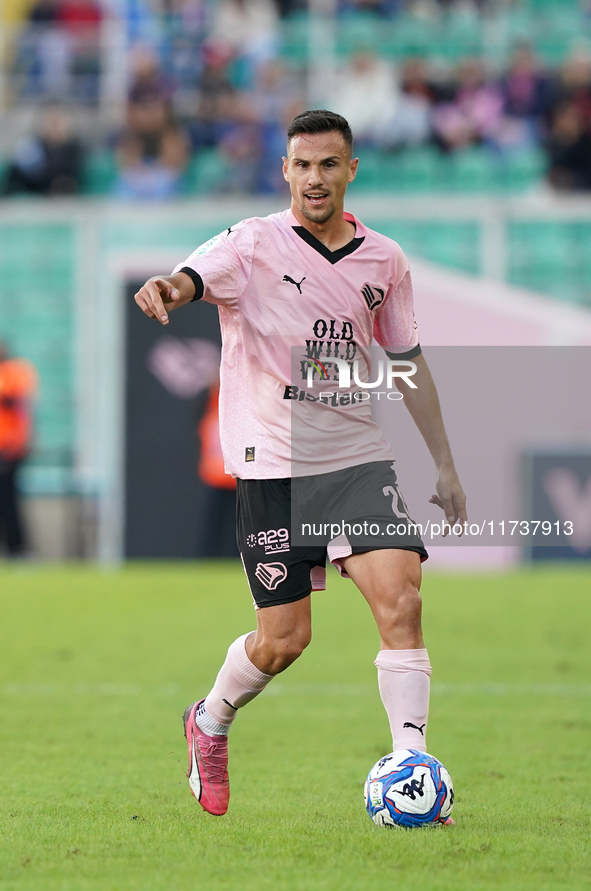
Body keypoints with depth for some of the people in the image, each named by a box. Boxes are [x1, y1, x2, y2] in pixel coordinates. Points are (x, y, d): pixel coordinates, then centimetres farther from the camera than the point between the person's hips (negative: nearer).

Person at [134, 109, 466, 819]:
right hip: (272, 464, -3)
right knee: (285, 638, -1)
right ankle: (210, 721, 30)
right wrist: (166, 291, -51)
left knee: (401, 600, -16)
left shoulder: (383, 260, 8)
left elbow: (408, 362, 18)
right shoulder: (254, 244, -6)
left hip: (357, 458, 3)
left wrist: (444, 464, 17)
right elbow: (195, 277, -26)